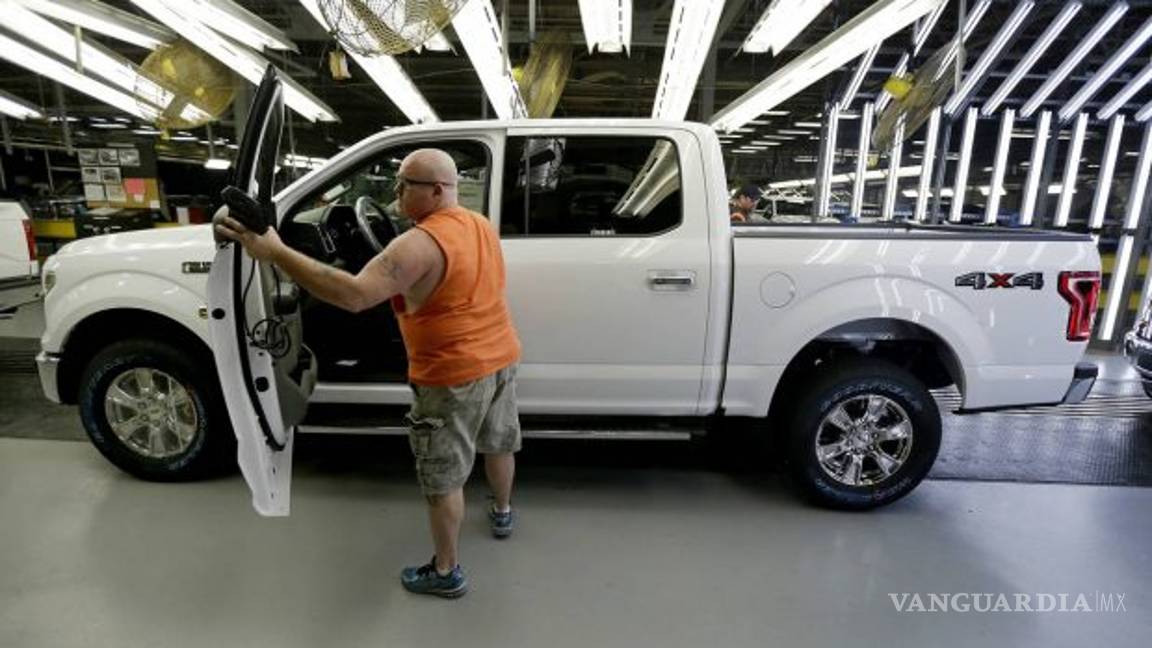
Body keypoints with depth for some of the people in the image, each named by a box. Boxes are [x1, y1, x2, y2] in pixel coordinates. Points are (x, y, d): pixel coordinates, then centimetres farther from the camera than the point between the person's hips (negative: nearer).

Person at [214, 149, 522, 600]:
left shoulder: (420, 244, -24)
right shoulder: (481, 225, 4)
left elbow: (354, 296, -33)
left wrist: (275, 252, -31)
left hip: (455, 376, -8)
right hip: (502, 357, 9)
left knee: (442, 478, 9)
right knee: (497, 443, 28)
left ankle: (446, 573, 26)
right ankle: (502, 512, 53)